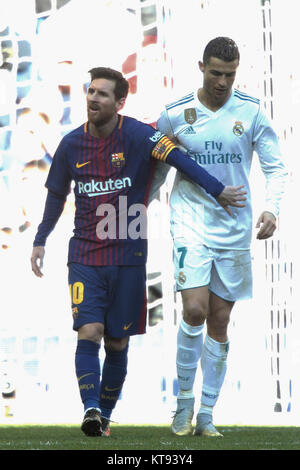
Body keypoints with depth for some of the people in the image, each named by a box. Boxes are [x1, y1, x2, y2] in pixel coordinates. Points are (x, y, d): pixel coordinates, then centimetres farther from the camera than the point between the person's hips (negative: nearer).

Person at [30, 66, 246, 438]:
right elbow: (57, 195, 17)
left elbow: (178, 158, -15)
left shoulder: (137, 135, -8)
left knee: (117, 343, 4)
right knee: (89, 332, -15)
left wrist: (217, 190, -23)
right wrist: (40, 241, 16)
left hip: (128, 257, -1)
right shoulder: (71, 144, 4)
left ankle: (105, 414, 15)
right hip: (84, 256, 2)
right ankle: (91, 408, -22)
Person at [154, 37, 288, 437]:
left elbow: (275, 168, 2)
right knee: (194, 311, -17)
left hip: (235, 230, 2)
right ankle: (184, 401, 1)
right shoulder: (175, 114, -1)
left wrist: (271, 209, -13)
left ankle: (206, 415, 13)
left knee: (219, 323, 5)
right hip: (191, 225, -2)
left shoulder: (251, 112, -1)